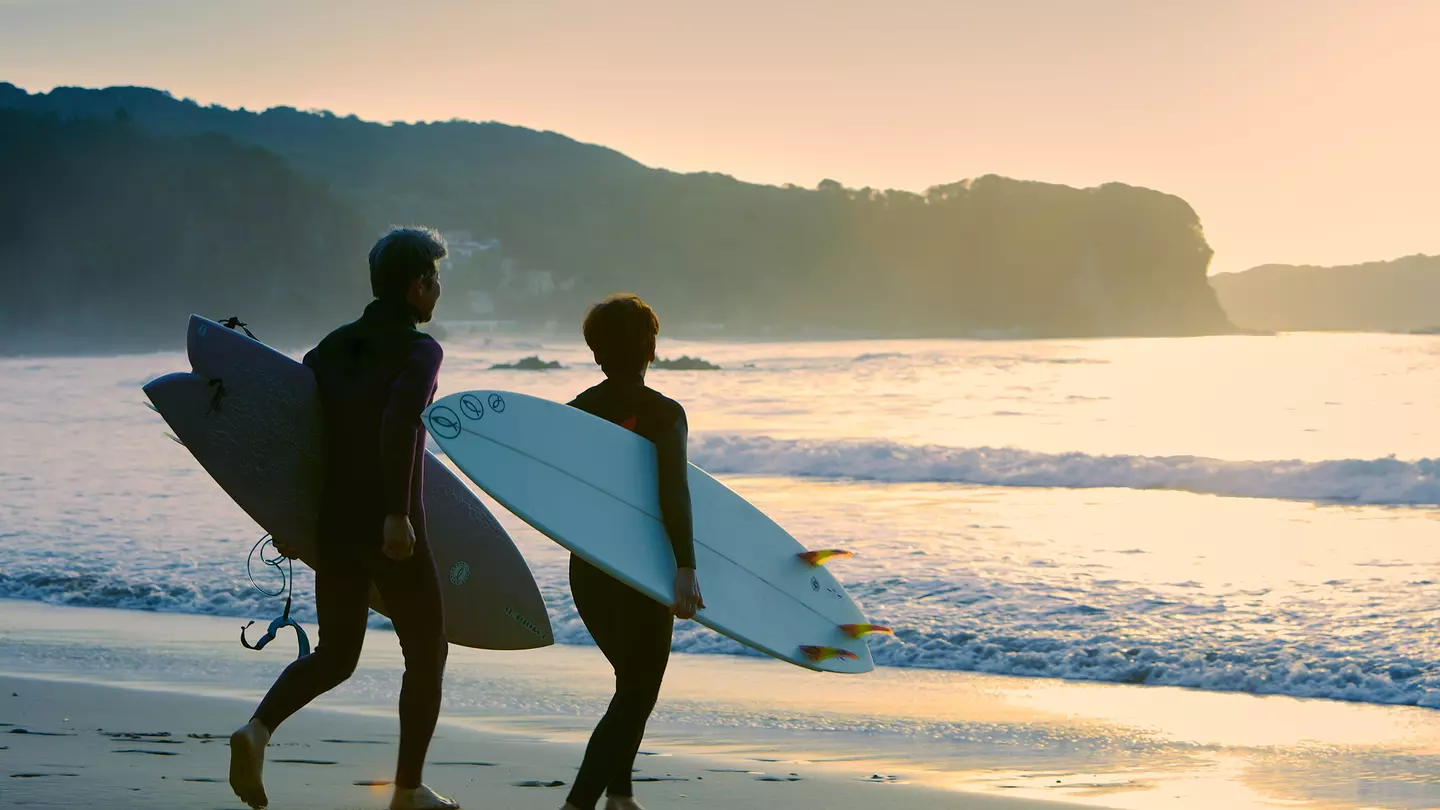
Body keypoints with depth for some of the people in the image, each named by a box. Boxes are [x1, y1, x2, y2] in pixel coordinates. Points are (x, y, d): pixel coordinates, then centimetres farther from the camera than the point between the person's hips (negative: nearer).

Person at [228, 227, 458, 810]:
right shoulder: (420, 350, -10)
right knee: (426, 654, 12)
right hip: (393, 537, -6)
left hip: (331, 529, 6)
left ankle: (258, 730, -8)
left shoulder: (332, 347, 11)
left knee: (335, 657, 17)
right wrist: (398, 512, -29)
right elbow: (400, 422, -28)